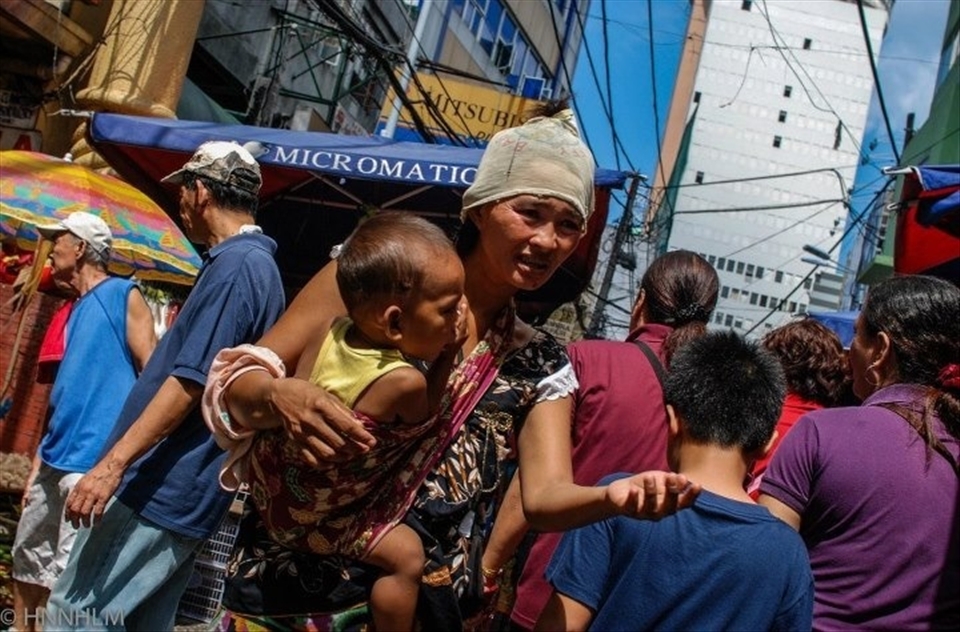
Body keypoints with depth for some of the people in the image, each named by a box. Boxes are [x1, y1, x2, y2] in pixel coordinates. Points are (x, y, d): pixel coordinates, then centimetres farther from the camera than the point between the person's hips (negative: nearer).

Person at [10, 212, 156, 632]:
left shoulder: (123, 295, -4)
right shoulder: (76, 309, 20)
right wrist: (39, 462, 19)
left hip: (93, 460, -9)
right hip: (55, 459, 9)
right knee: (26, 561, 17)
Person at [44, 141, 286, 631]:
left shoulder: (236, 266, -15)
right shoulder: (253, 263, 17)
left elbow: (189, 381, -22)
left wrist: (112, 463, -23)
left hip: (160, 487, -10)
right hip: (180, 490, 10)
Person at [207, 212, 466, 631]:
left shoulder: (340, 331, -13)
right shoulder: (404, 382, -32)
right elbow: (425, 417, -8)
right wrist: (449, 356, -4)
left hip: (271, 475, 8)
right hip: (308, 515, -7)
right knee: (406, 555, -6)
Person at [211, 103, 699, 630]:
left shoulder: (541, 368, 3)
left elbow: (545, 495, -9)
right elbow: (237, 383, -3)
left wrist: (614, 497, -30)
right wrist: (281, 398, -25)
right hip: (285, 587, -2)